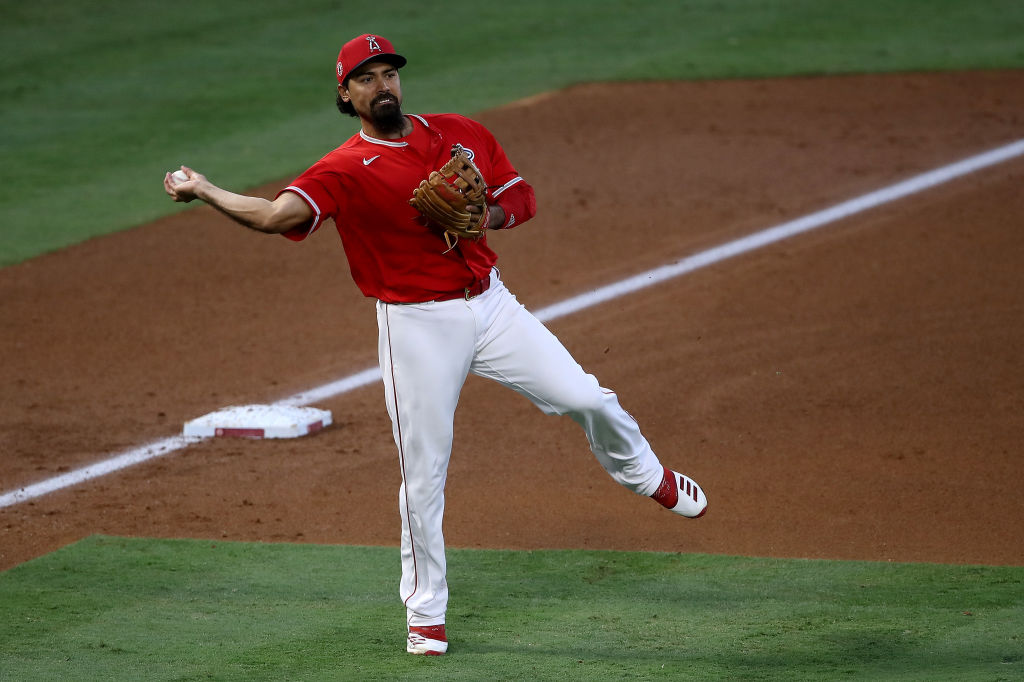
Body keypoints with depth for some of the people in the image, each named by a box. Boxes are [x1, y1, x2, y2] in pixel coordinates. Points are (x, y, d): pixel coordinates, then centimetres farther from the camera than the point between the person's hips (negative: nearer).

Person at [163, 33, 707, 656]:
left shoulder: (463, 135, 6)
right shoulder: (345, 171, -9)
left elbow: (522, 197, 10)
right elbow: (279, 214, -23)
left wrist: (482, 217, -10)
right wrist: (204, 192, -32)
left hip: (490, 304, 3)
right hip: (418, 328, -3)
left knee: (588, 399, 2)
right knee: (423, 478, 0)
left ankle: (644, 475, 34)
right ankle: (426, 618, 12)